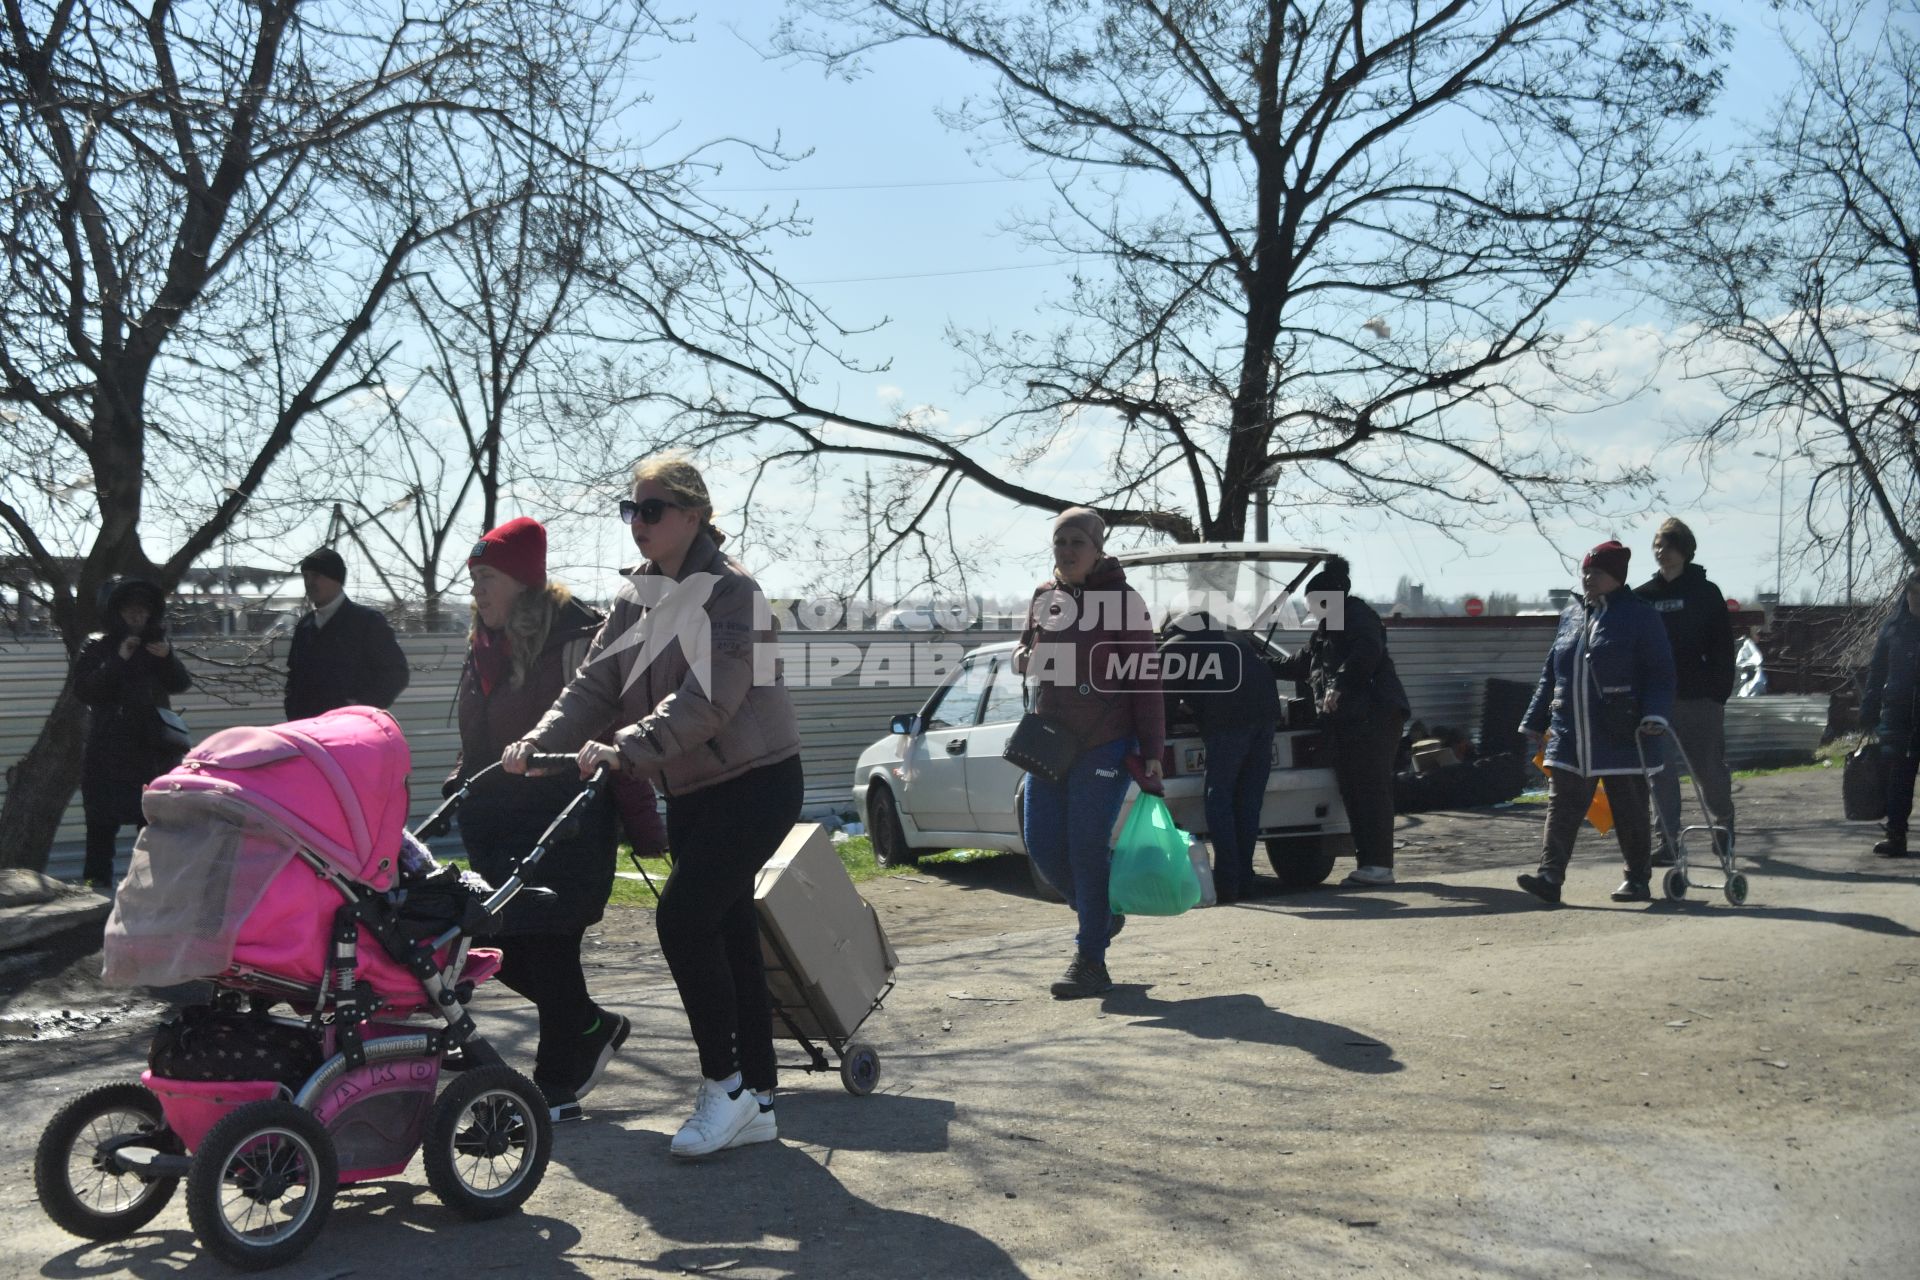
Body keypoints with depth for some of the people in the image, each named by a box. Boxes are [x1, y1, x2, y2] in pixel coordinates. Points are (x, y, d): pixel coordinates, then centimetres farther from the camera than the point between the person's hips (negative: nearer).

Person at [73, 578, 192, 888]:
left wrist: (168, 658, -15)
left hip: (154, 748, 2)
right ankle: (97, 881, -2)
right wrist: (118, 661, -17)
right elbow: (83, 689, -7)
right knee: (104, 820, -4)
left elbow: (181, 685, 4)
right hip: (109, 750, -2)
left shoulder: (157, 644, 12)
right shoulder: (97, 648, 5)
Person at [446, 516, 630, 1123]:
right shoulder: (483, 645, 13)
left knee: (549, 946, -3)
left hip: (564, 824, -8)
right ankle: (594, 1028, 29)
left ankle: (559, 1085, 12)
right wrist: (461, 786, 20)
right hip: (497, 823, 8)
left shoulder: (576, 637, -12)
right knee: (506, 947, 8)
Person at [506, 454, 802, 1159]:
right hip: (691, 789, 7)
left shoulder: (731, 592, -15)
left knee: (683, 916, -16)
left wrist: (627, 747, -36)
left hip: (754, 782, -7)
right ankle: (757, 1101, 17)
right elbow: (595, 682, 3)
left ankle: (724, 1084, -2)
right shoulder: (638, 596, 9)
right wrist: (539, 742, -14)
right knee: (730, 936, 9)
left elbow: (708, 698, -26)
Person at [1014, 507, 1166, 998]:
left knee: (1088, 847, -7)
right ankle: (1100, 914, 31)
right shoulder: (1043, 597, 10)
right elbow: (1026, 647, 25)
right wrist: (1022, 656, -1)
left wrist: (1151, 753, -12)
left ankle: (1090, 960, 3)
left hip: (1106, 745, -6)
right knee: (1043, 845, 5)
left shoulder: (1123, 601, -7)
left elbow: (1145, 682, -8)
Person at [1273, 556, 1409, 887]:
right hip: (1346, 722, 10)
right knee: (1353, 791, 7)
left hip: (1372, 717, -10)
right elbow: (1301, 662, 39)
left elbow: (1366, 653, -22)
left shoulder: (1356, 615, -4)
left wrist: (1339, 685, -26)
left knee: (1371, 789, -11)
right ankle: (1368, 862, 9)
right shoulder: (1328, 628, 27)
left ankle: (1378, 865, -11)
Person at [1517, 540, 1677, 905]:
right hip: (1569, 737, 5)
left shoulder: (1639, 615, -4)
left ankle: (1638, 879, 19)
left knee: (1630, 811, 7)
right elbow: (1550, 674, 18)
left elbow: (1660, 672, -7)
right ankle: (1550, 876, -4)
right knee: (1561, 808, -1)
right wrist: (1534, 723, 16)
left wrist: (1655, 713, -21)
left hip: (1622, 736, -5)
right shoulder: (1571, 616, 13)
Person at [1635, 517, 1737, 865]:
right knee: (1661, 773, -2)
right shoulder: (1642, 596, 8)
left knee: (1710, 770, 9)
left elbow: (1723, 647, -2)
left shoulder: (1706, 594, 1)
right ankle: (1666, 841, 0)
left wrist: (1720, 692, -10)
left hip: (1699, 697, -2)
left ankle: (1723, 826, 31)